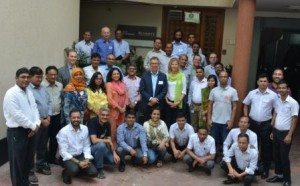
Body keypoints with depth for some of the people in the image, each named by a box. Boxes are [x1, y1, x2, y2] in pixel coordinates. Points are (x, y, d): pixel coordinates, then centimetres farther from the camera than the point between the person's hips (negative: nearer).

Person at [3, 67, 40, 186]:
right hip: (17, 132, -8)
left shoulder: (29, 92, 9)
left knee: (29, 159, 19)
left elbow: (34, 108, 8)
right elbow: (17, 115, -21)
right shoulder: (11, 94, -16)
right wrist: (33, 126, -14)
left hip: (30, 131, 8)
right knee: (17, 161, 4)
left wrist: (36, 124, -8)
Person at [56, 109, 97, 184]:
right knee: (74, 170, -35)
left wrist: (87, 159, -14)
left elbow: (86, 146, 3)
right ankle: (66, 173, 2)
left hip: (81, 156, 5)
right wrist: (78, 162, -22)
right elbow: (63, 152, -17)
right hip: (68, 157, -5)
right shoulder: (63, 131, -16)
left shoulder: (85, 129, -2)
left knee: (93, 173, -12)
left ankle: (79, 169, 18)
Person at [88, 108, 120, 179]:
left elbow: (109, 141, 1)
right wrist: (107, 141, -19)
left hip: (101, 148, 6)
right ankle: (99, 169, -17)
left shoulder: (107, 124, -2)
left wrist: (114, 153, -11)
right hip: (89, 147, -6)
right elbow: (94, 140, -32)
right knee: (101, 145, -37)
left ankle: (96, 160, 14)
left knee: (114, 160, -11)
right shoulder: (92, 122, -23)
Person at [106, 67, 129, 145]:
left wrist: (124, 107, -4)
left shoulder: (122, 84, 11)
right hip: (113, 109, -5)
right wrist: (119, 108, -11)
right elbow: (109, 99, -10)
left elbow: (126, 96, 10)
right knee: (113, 128, -5)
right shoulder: (109, 84, -5)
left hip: (122, 109, 5)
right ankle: (113, 143, 3)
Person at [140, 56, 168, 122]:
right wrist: (150, 99, -12)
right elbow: (141, 90, -2)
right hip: (147, 105, 0)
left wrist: (156, 99, -11)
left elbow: (164, 90, 0)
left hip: (159, 105, 1)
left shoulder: (163, 76, 5)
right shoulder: (145, 75, 2)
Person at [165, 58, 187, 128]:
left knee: (176, 121, -2)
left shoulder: (182, 76, -1)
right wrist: (167, 101, -4)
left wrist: (178, 101, -8)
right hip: (168, 102, 2)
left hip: (178, 103, -2)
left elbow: (184, 91, -1)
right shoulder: (167, 75, 4)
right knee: (168, 121, 3)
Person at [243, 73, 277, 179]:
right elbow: (246, 105, 12)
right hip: (253, 123, 2)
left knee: (266, 147, 7)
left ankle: (265, 169, 20)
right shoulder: (252, 93, 1)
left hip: (266, 124, -2)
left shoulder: (273, 95, -6)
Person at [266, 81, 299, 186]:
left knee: (284, 157, -1)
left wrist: (289, 135, -17)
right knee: (276, 155, 13)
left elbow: (294, 120, -14)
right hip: (276, 132, 6)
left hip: (285, 133, -6)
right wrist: (272, 131, 14)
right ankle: (279, 175, 29)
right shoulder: (277, 100, 5)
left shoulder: (293, 103, -14)